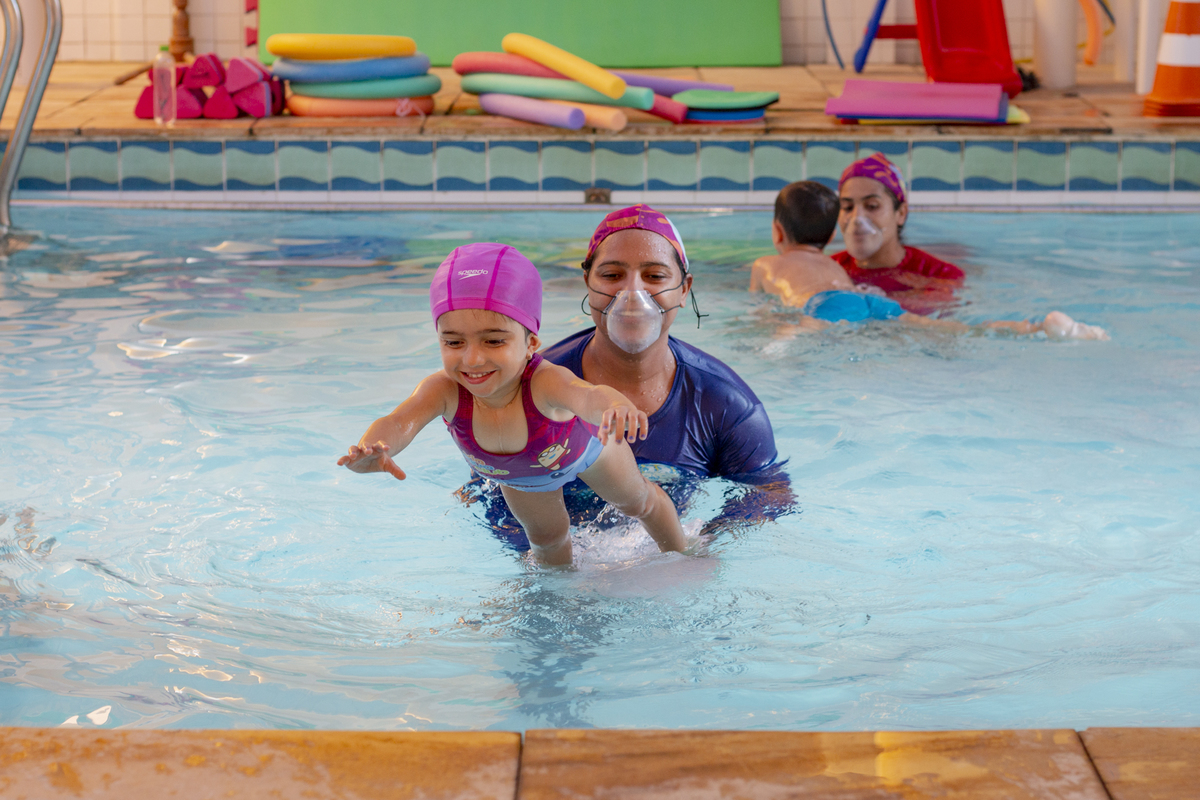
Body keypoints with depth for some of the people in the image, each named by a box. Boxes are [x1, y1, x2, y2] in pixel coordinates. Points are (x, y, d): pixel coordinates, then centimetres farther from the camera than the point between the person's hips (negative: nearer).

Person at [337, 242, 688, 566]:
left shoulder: (544, 383, -52)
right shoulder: (445, 391, -43)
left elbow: (589, 395, -74)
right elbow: (399, 421, -62)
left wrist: (617, 406, -99)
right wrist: (372, 450, -86)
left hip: (584, 447, -2)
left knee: (638, 501, 24)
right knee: (546, 535, 25)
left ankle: (681, 556, 54)